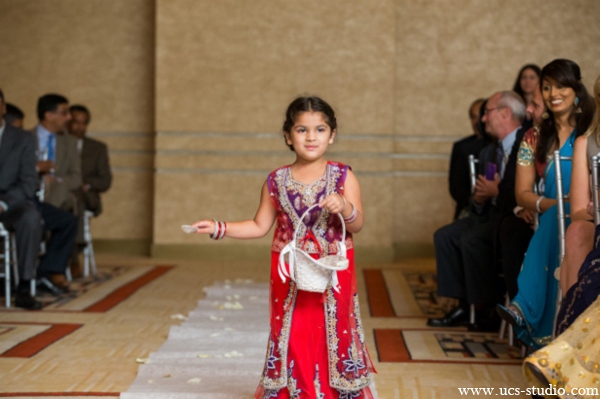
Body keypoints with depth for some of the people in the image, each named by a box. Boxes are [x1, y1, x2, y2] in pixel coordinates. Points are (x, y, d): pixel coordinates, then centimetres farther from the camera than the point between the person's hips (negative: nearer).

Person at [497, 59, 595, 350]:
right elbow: (523, 195, 4)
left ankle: (529, 310, -33)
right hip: (551, 227, 2)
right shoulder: (535, 139, 11)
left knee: (557, 221, -34)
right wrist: (552, 204, -17)